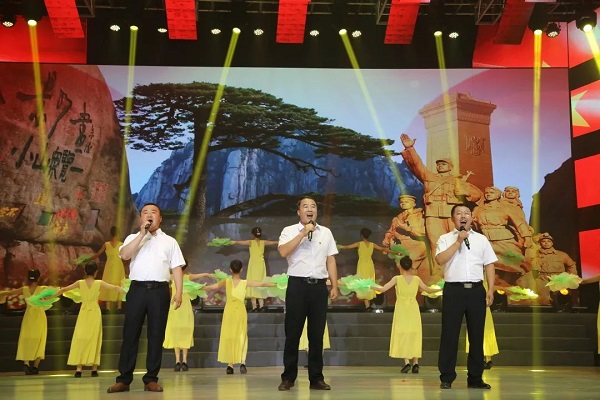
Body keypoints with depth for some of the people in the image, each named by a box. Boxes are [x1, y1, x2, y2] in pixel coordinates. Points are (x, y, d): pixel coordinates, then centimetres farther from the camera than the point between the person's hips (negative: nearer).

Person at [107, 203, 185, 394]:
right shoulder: (133, 238, 13)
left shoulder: (170, 241, 13)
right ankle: (123, 379, 5)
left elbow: (176, 268, 8)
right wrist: (142, 234, -10)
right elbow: (124, 255, -8)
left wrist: (179, 291, -5)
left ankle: (151, 379, 10)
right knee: (130, 334, 0)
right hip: (137, 289, 0)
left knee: (156, 335, 3)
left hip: (159, 290, 0)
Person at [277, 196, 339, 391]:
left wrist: (335, 286, 4)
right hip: (297, 285, -2)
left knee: (317, 334, 7)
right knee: (292, 333, 2)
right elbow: (283, 252, -15)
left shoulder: (326, 233, 12)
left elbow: (331, 260, 11)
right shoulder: (289, 231, 3)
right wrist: (303, 233, -15)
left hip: (319, 286, 3)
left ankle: (316, 378, 15)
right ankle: (288, 377, 12)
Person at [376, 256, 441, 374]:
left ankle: (407, 362, -12)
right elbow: (428, 290, 11)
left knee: (402, 335, 2)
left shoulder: (397, 279, -6)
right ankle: (415, 364, 6)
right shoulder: (416, 279, 0)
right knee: (414, 335, 10)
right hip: (413, 309, 2)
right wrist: (440, 289, 27)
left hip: (401, 309, -2)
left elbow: (382, 289, -10)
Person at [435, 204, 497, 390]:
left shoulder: (481, 239, 13)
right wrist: (458, 241, -11)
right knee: (450, 334, 0)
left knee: (476, 334, 7)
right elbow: (440, 260, -11)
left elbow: (489, 265, 10)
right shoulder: (445, 239, 6)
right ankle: (446, 378, 9)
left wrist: (490, 290, 0)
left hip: (476, 290, 3)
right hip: (454, 290, -2)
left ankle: (475, 378, 17)